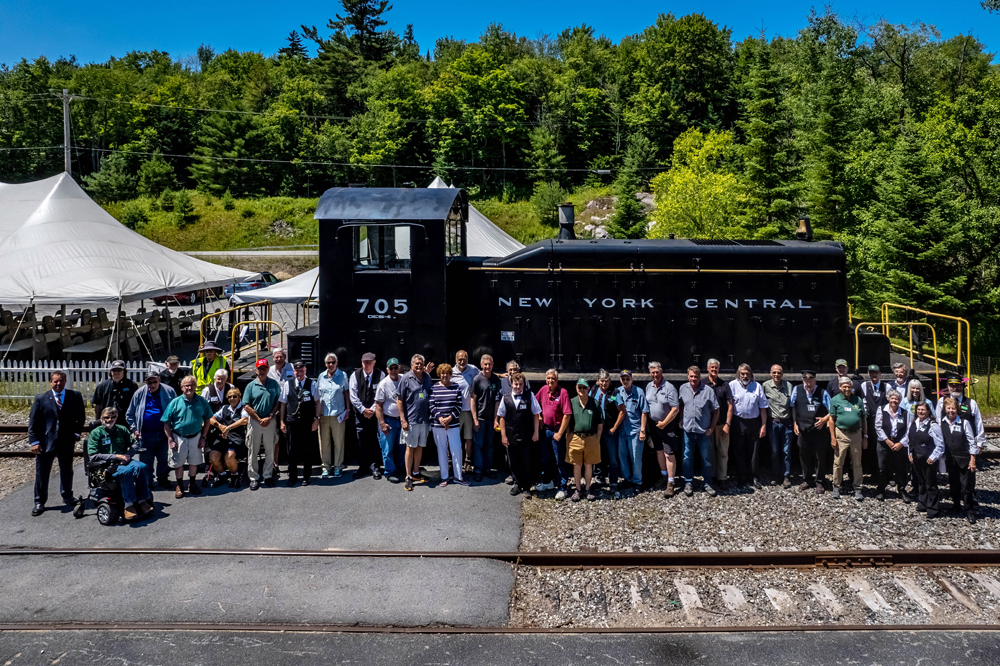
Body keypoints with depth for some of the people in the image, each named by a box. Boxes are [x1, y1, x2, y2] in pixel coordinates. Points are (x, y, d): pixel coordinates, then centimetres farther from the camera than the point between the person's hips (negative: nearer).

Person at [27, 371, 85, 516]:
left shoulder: (75, 397, 2)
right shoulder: (41, 399, -2)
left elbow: (81, 417, 9)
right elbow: (33, 421, -1)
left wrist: (76, 433, -1)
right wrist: (34, 441, -8)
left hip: (67, 442, 2)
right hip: (46, 442, -1)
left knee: (67, 471, 16)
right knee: (42, 473, 4)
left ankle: (67, 496, 34)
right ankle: (39, 502, 17)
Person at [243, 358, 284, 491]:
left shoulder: (274, 384, 3)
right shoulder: (251, 385, 2)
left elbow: (278, 403, 1)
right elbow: (246, 406, -2)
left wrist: (269, 418, -9)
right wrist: (259, 419, -8)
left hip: (270, 422, 1)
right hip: (254, 421, 0)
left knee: (270, 451, 7)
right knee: (252, 451, 3)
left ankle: (268, 476, 19)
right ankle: (254, 478, 11)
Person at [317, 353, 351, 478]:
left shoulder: (342, 375, 3)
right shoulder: (321, 376, 8)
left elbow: (346, 392, 6)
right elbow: (317, 395, 12)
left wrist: (348, 409, 1)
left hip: (338, 414, -2)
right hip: (323, 414, 2)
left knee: (338, 441, 3)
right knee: (324, 442, 5)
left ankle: (338, 466, 14)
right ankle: (326, 467, 16)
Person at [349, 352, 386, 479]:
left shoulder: (380, 375, -4)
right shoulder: (355, 375, 0)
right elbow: (353, 396, -1)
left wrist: (373, 410, -11)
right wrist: (363, 410, -8)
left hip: (375, 413, -1)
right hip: (360, 413, 1)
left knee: (375, 440, -1)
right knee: (361, 440, 1)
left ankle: (374, 467, 11)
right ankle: (362, 467, 11)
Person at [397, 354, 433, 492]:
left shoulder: (427, 377, 8)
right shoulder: (405, 378, -7)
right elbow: (399, 400, -8)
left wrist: (431, 415, 11)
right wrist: (403, 419, -13)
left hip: (424, 418, 5)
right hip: (411, 419, -5)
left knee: (420, 446, 13)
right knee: (410, 447, 1)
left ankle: (416, 473, 26)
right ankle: (408, 477, 9)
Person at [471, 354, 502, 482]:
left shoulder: (496, 379, 3)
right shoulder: (477, 379, -7)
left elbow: (497, 400, 5)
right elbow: (473, 400, -6)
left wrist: (496, 419, 2)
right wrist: (475, 419, -10)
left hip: (491, 418, 3)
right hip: (480, 417, -3)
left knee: (489, 444, 12)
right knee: (478, 445, 2)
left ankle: (488, 468, 23)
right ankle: (477, 470, 10)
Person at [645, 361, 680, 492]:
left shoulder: (669, 387, -14)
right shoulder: (649, 386, 3)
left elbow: (675, 410, -15)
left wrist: (664, 423, -12)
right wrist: (647, 424, 7)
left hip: (667, 425, -6)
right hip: (653, 424, 6)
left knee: (669, 454, -7)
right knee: (659, 451, 16)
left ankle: (670, 482, -1)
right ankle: (663, 476, 32)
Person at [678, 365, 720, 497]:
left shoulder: (708, 390, -8)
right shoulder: (683, 389, 1)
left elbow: (716, 411, -2)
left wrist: (711, 428, -6)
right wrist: (681, 421, 8)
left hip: (704, 432, -2)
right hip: (688, 430, 2)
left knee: (706, 458, 8)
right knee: (687, 458, 9)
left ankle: (708, 483, 22)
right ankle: (688, 483, 23)